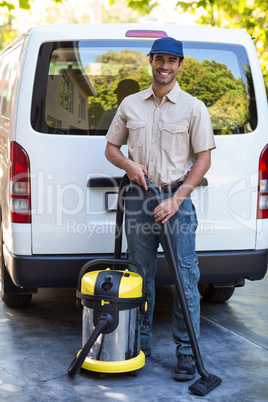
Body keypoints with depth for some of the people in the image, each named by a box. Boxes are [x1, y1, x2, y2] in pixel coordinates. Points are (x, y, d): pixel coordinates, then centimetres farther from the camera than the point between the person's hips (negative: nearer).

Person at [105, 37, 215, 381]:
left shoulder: (193, 108, 0)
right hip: (138, 197, 3)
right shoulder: (130, 105, 10)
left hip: (176, 199, -3)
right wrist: (129, 164, -7)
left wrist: (176, 199, -12)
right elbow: (111, 147, 16)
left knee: (185, 278, -5)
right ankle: (141, 343, 24)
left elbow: (203, 159, -3)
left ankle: (186, 353, 3)